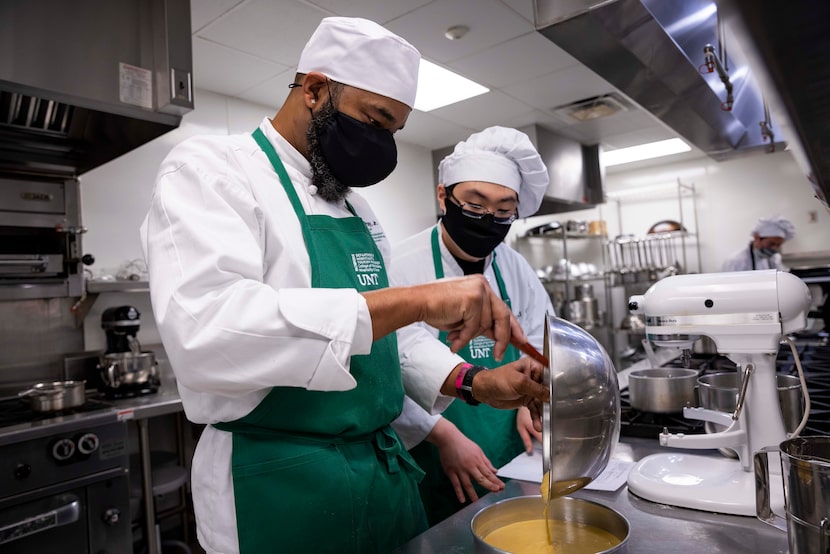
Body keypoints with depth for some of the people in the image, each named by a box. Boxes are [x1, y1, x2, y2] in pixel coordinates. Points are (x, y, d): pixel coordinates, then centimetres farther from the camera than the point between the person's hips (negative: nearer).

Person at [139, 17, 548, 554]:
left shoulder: (356, 207, 12)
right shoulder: (209, 168, -11)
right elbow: (204, 332, -29)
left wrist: (476, 383, -1)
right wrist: (414, 300, -32)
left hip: (385, 466, 8)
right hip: (281, 483, -7)